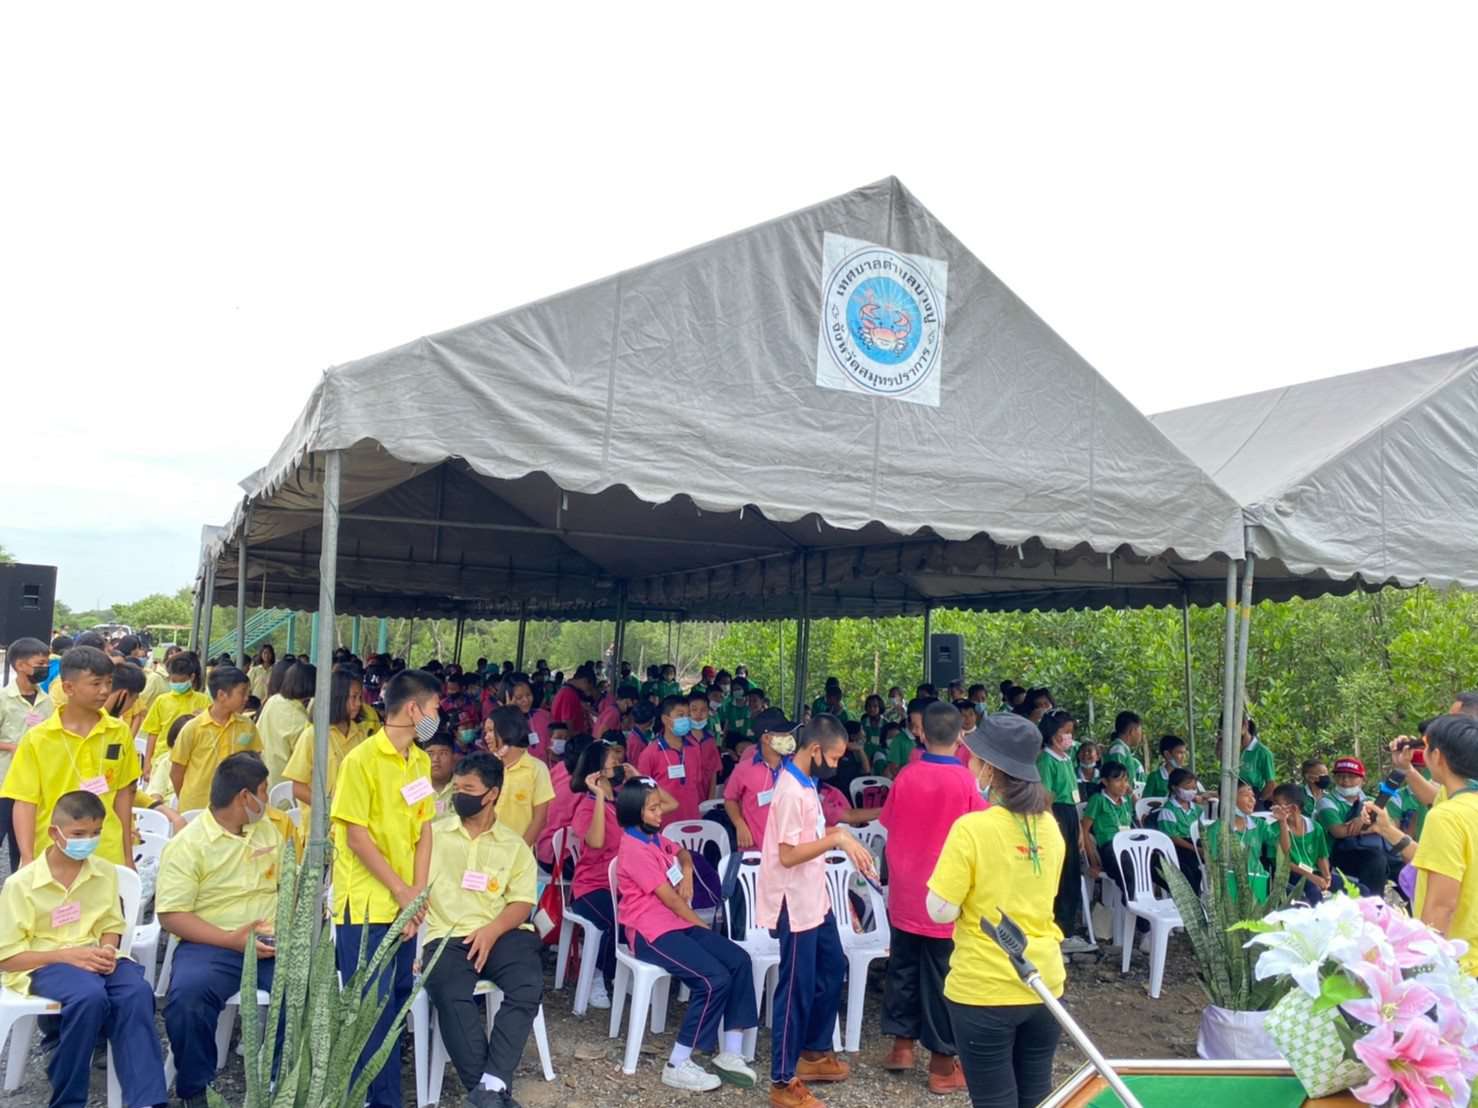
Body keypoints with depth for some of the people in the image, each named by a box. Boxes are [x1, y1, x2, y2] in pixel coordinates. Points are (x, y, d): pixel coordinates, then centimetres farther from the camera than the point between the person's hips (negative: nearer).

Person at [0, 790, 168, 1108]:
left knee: (137, 992, -30)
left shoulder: (105, 872, 6)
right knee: (90, 996, -36)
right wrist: (68, 955, -18)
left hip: (95, 957, 4)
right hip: (44, 964, -4)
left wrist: (108, 951, -10)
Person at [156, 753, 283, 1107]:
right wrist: (232, 940, -19)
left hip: (272, 944, 3)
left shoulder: (268, 829, 14)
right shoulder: (187, 844, -4)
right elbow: (171, 915, -10)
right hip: (211, 945, -3)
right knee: (187, 996, -34)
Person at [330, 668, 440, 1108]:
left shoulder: (420, 761, 9)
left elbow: (424, 831, 8)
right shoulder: (362, 759, -13)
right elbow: (356, 836, -14)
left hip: (404, 904, 7)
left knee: (395, 1001, 12)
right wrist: (401, 890, -13)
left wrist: (418, 893, -3)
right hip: (366, 904, -7)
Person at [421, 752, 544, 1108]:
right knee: (451, 994, -32)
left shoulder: (514, 845, 14)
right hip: (447, 936, 0)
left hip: (502, 933, 1)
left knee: (528, 986, -29)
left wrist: (492, 931, -15)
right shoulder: (434, 834, 16)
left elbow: (522, 903, 5)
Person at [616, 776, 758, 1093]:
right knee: (714, 979, -23)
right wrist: (701, 925, -4)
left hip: (678, 923, 9)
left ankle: (730, 1055, -3)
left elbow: (682, 853, 34)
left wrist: (687, 874, 10)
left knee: (739, 961, -8)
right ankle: (678, 1066, -13)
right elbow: (667, 895, -15)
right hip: (653, 933, -9)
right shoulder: (634, 848, -16)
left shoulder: (655, 838, 13)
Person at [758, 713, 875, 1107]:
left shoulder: (805, 782, 7)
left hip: (814, 898, 10)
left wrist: (842, 837, 1)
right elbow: (788, 855, -25)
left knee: (833, 968, 22)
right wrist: (836, 839, -25)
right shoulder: (792, 790, -23)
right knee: (797, 988, -1)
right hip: (795, 905, -10)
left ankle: (815, 1052, 37)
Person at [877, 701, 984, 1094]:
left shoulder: (905, 777, -5)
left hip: (904, 894, 3)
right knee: (941, 978, 6)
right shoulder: (968, 782, -15)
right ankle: (943, 1065, 15)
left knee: (902, 968, 17)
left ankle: (901, 1045, 28)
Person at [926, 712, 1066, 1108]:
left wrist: (946, 879, 0)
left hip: (984, 989, -6)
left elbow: (941, 911, -17)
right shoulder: (1049, 827, 2)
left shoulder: (972, 828, -18)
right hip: (1043, 984, 6)